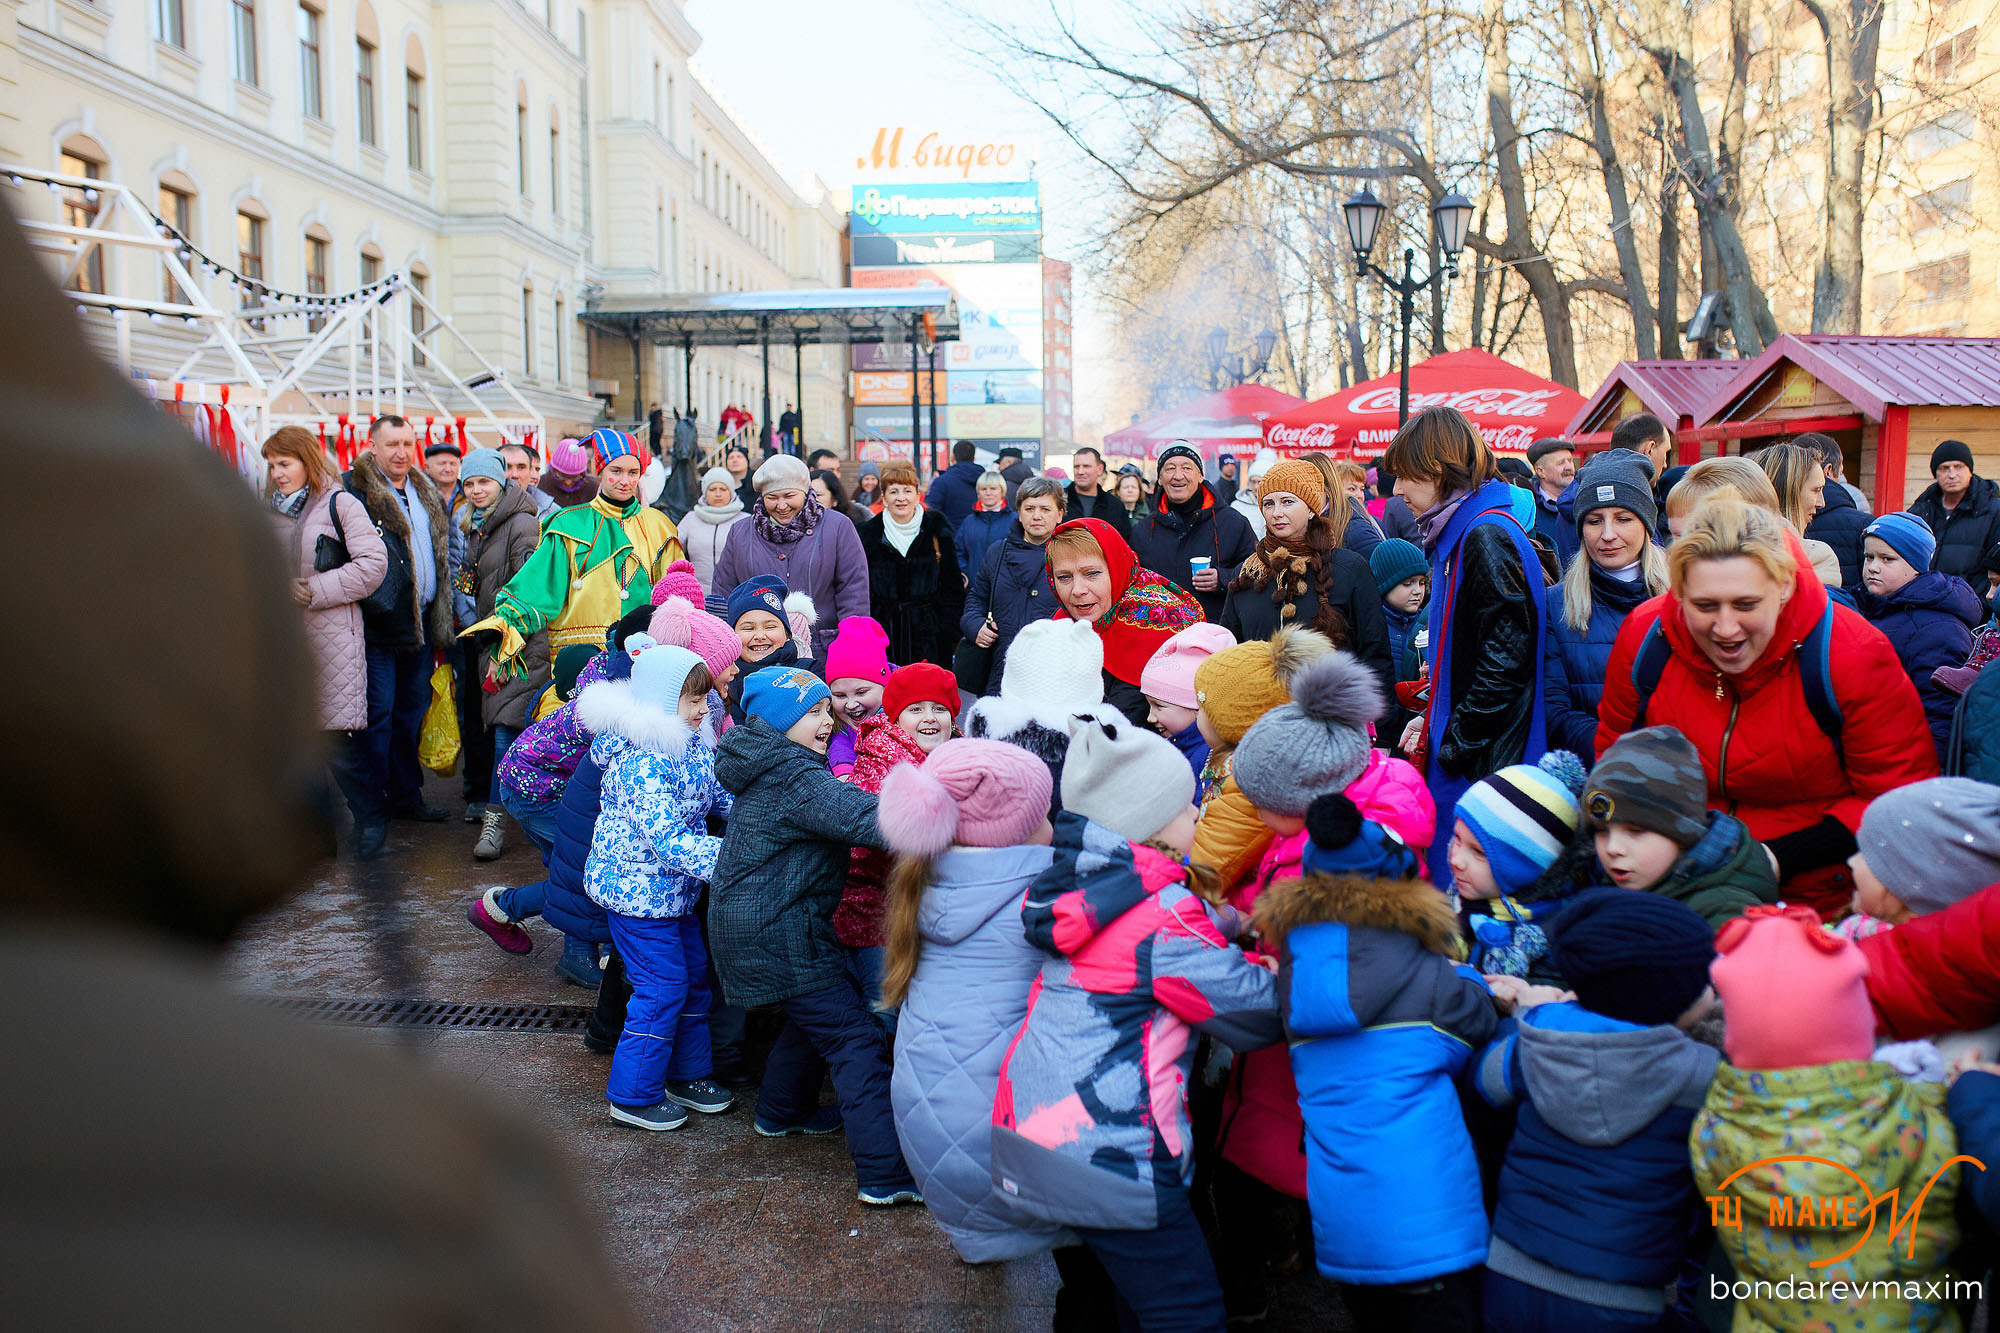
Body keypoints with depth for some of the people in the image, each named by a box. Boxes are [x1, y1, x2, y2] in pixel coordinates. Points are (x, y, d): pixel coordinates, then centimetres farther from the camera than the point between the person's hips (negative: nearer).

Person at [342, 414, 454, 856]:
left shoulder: (426, 493, 16)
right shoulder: (354, 489, -7)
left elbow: (440, 552, 24)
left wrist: (440, 619, 18)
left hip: (420, 625, 7)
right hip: (378, 626, -7)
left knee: (412, 712, 15)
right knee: (376, 716, -6)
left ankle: (405, 795, 27)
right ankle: (370, 813, 0)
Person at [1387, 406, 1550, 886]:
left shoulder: (1487, 538, -16)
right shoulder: (1459, 535, 15)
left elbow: (1505, 661, -20)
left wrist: (1452, 745, -16)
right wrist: (1433, 722, 12)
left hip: (1484, 760, -10)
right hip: (1458, 753, 10)